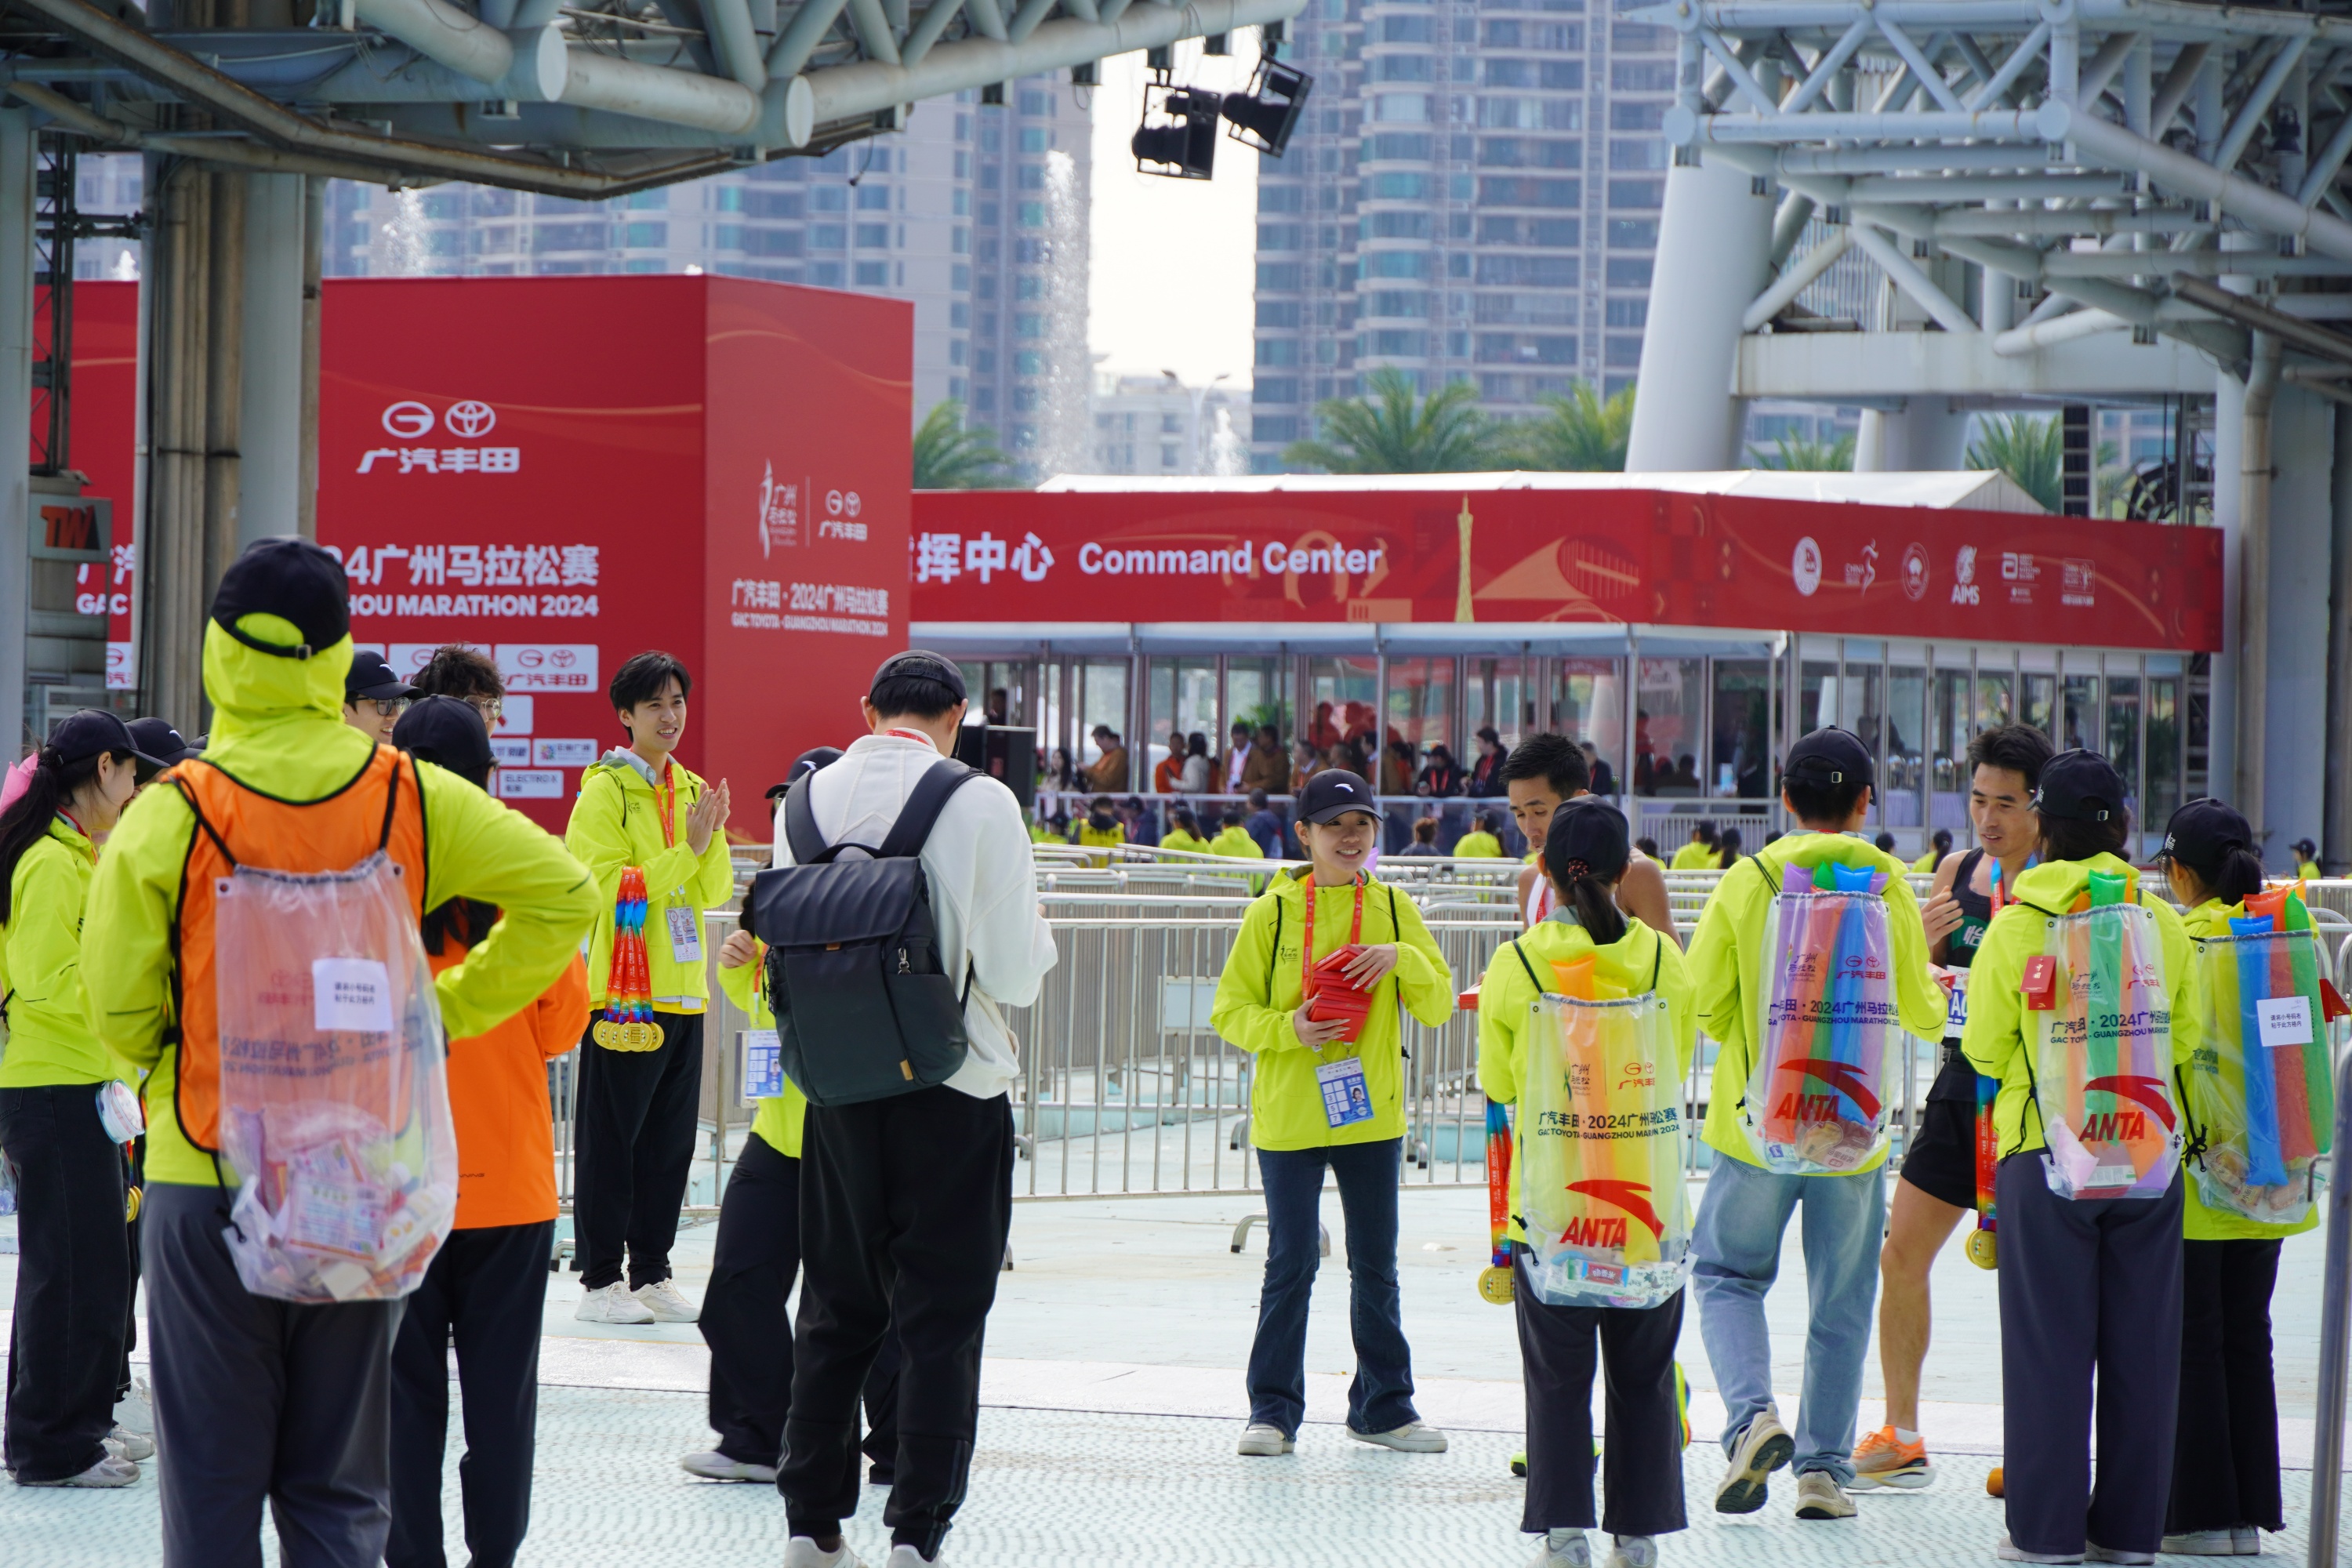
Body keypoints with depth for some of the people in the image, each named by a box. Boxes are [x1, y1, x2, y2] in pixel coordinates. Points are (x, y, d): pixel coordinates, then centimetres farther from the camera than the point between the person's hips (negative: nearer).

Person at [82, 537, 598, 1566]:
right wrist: (447, 1011, 7)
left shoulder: (170, 816, -11)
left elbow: (121, 1014, -5)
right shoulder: (411, 799, -4)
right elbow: (563, 896, 1)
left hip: (208, 1183, -2)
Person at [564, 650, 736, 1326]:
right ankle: (599, 1281, 1)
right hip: (621, 987, -7)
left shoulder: (692, 789, 13)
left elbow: (715, 893, 9)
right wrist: (688, 848, -19)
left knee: (671, 1141, 9)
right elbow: (610, 888, -16)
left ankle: (651, 1273, 16)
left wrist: (713, 838, -9)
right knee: (610, 1139, -3)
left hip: (682, 991, 7)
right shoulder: (604, 790, -7)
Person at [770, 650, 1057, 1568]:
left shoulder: (809, 798, 0)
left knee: (835, 1310, 14)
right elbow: (1014, 975, -12)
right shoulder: (979, 804, -12)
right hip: (952, 1092, -4)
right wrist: (1038, 937, 9)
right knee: (940, 1319, 3)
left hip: (838, 1093, 4)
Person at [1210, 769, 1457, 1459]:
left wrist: (1403, 958, -14)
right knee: (1290, 1266, 0)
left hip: (1372, 1113, 2)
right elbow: (1230, 1010, -1)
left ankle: (1383, 1406, 20)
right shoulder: (1272, 912, -2)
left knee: (1376, 1266, 9)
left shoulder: (1394, 909, 4)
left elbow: (1440, 1006, 4)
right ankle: (1273, 1409, 9)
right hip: (1289, 1115, -2)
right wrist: (1290, 1028, -18)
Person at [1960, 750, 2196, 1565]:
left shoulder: (2018, 925, -7)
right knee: (2139, 1344, 8)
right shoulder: (2164, 924, 2)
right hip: (2149, 1156, 3)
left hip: (2046, 1153, -3)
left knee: (2048, 1344, 2)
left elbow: (1984, 1050, -4)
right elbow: (2184, 1040, 8)